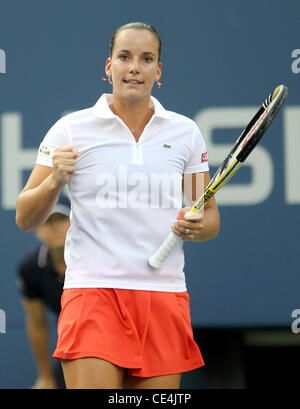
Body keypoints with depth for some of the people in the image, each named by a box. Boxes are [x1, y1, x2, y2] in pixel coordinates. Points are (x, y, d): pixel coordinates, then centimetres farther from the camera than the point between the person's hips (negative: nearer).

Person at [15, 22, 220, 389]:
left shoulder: (185, 132, 11)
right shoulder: (71, 129, 3)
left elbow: (210, 217, 17)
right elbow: (25, 219, 3)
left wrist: (196, 227, -6)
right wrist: (54, 181, -16)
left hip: (165, 297, 3)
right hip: (92, 292, -3)